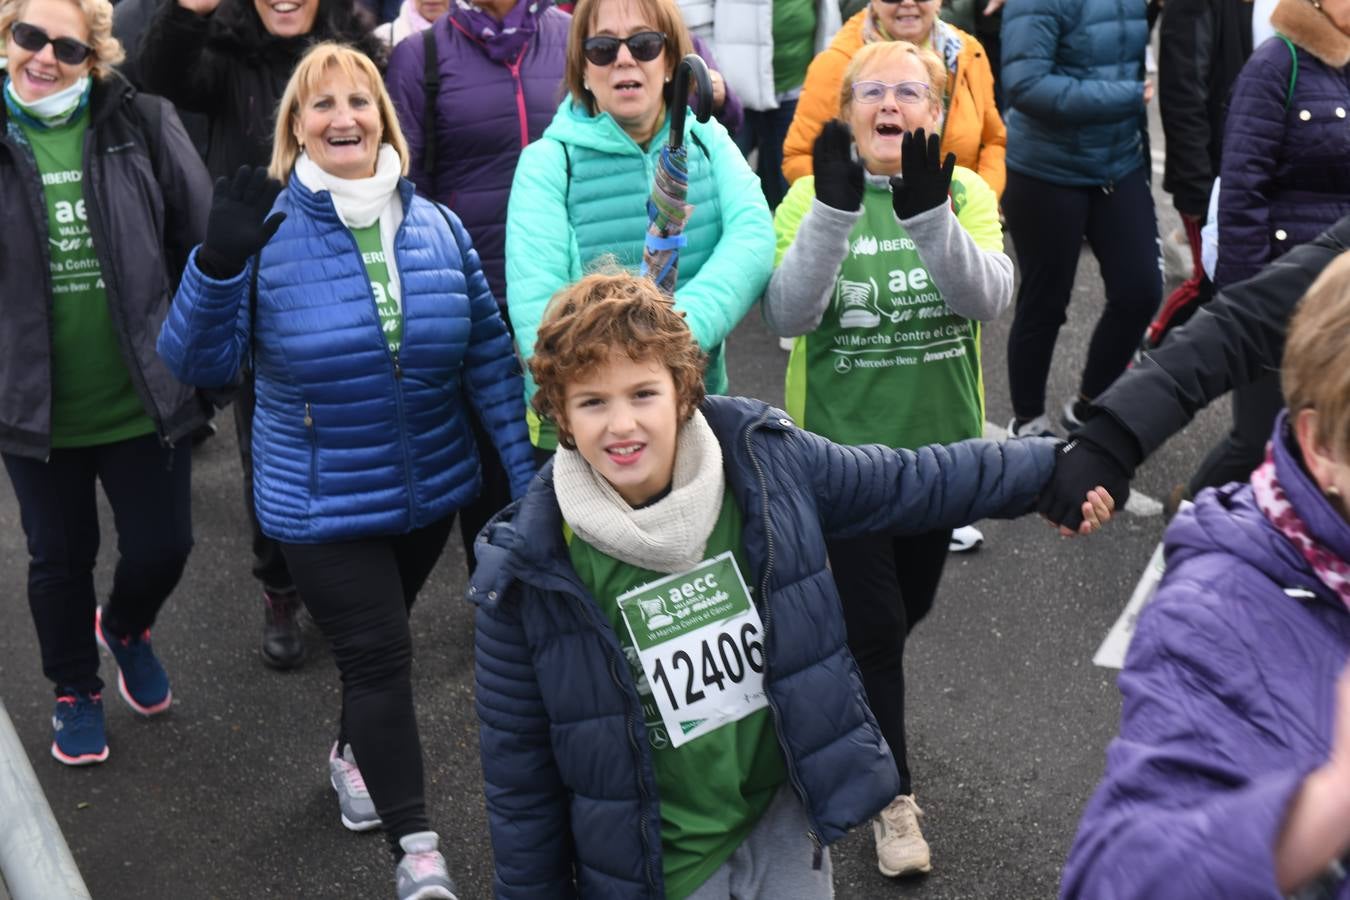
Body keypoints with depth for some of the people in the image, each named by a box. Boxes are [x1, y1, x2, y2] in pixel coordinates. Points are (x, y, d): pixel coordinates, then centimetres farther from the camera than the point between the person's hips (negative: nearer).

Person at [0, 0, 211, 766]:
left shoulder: (141, 125, -7)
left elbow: (202, 239, -3)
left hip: (145, 398, 0)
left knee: (163, 545, 10)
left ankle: (126, 628, 45)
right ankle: (76, 690, 41)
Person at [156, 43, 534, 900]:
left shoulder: (437, 226, -2)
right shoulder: (268, 233, -12)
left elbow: (489, 352, 2)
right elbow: (199, 361, -16)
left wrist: (529, 471, 0)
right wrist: (217, 263, -33)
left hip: (432, 489, 4)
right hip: (322, 502, -4)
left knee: (377, 641, 23)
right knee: (379, 654, -2)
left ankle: (356, 753, 51)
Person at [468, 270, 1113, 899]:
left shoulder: (768, 462, -13)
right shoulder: (525, 576, -18)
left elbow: (913, 484, 3)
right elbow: (520, 766, -7)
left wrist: (1050, 470, 7)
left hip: (786, 828, 2)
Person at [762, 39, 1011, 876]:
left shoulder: (966, 190, -5)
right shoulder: (810, 197, -9)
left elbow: (989, 298, -23)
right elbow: (787, 314, -24)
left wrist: (928, 213, -38)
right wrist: (834, 208, -37)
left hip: (940, 440, 3)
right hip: (843, 443, -3)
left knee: (910, 605, 20)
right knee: (875, 621, 0)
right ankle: (892, 793, 19)